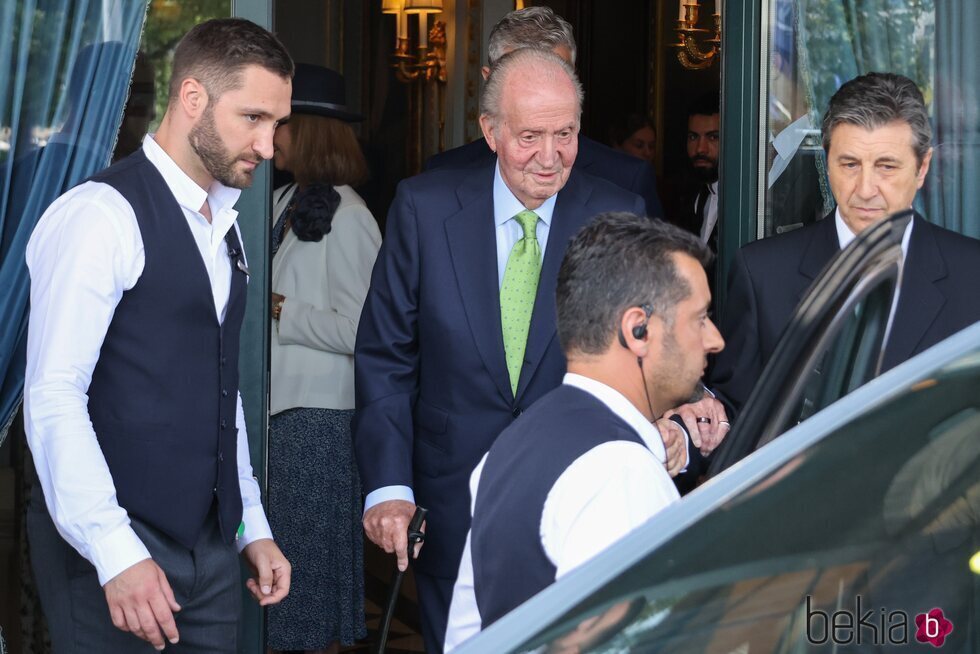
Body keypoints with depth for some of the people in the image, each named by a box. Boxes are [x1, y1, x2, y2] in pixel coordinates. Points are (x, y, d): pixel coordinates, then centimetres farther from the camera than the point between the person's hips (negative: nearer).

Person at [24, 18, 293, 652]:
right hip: (110, 551, -7)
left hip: (210, 547, 8)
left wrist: (253, 527, 18)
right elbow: (53, 395, -18)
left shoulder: (224, 226, 15)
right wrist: (115, 553, -23)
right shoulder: (102, 215, -12)